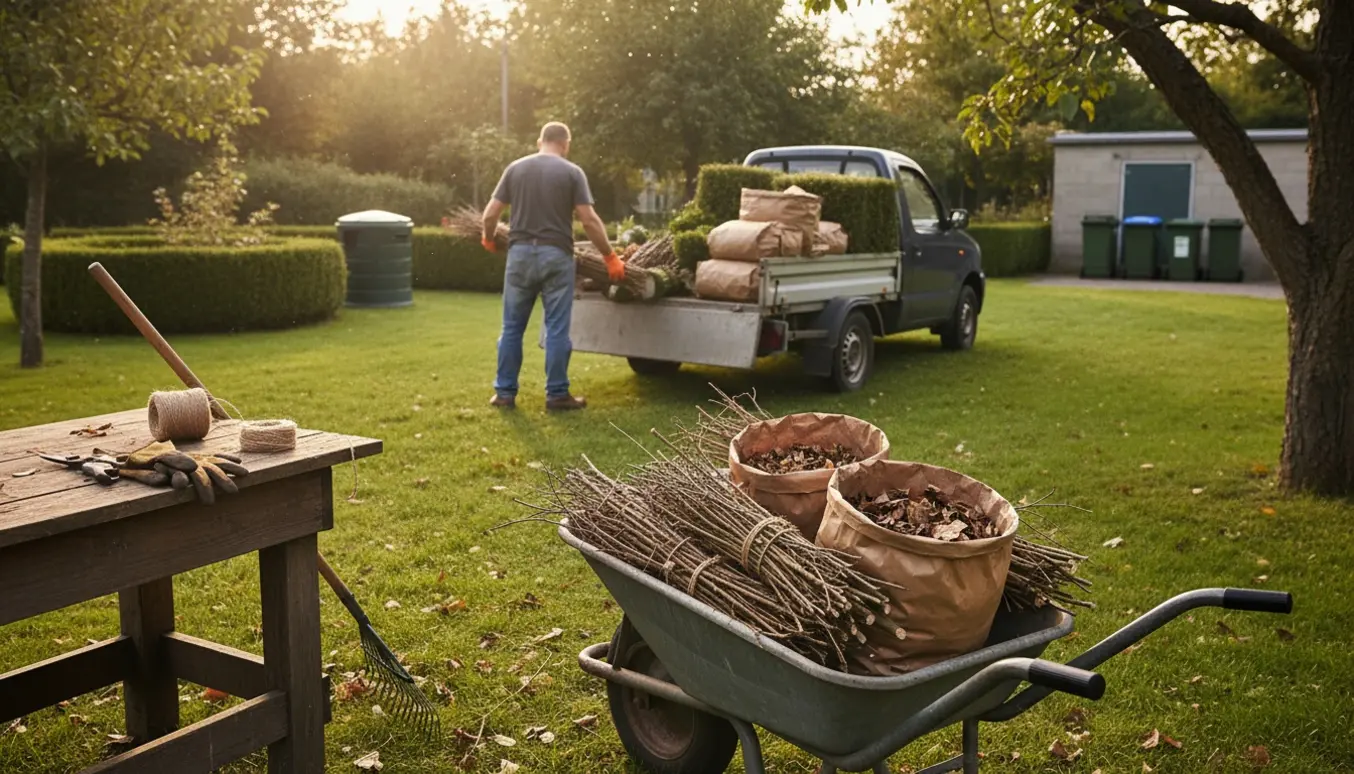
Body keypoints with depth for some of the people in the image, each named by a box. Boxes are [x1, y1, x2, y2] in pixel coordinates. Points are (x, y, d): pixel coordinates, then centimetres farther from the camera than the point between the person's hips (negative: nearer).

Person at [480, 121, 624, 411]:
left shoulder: (515, 168, 7)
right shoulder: (572, 172, -1)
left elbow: (490, 214, 6)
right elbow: (589, 220, -7)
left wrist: (488, 239, 26)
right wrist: (611, 257, 1)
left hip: (520, 253, 3)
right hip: (556, 255, -2)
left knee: (512, 327, 10)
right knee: (557, 329, 4)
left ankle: (504, 392, 14)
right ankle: (557, 395, 7)